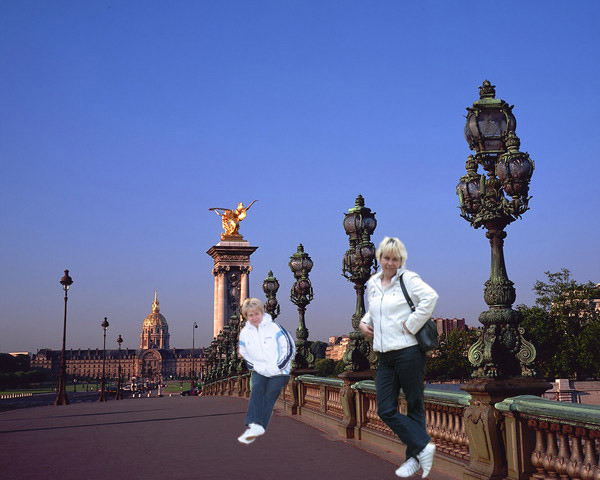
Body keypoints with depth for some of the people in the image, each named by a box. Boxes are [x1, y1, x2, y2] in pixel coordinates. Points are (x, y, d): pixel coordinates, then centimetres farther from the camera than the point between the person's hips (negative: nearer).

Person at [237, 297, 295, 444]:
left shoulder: (274, 327, -5)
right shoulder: (244, 333, 6)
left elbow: (290, 348, -3)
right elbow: (245, 355, 17)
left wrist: (277, 367, -9)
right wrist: (257, 367, 0)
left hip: (278, 371, -2)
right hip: (259, 370, 2)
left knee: (269, 395, -14)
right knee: (256, 388, -23)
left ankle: (256, 427, -16)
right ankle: (255, 425, -33)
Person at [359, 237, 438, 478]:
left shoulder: (408, 279, -6)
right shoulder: (372, 284, 13)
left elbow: (430, 297, -23)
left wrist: (411, 324, -20)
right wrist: (364, 322, 9)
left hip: (408, 352, -6)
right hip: (384, 356, 7)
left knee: (414, 406, 7)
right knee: (386, 411, 1)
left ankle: (414, 457, 19)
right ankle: (423, 447, 9)